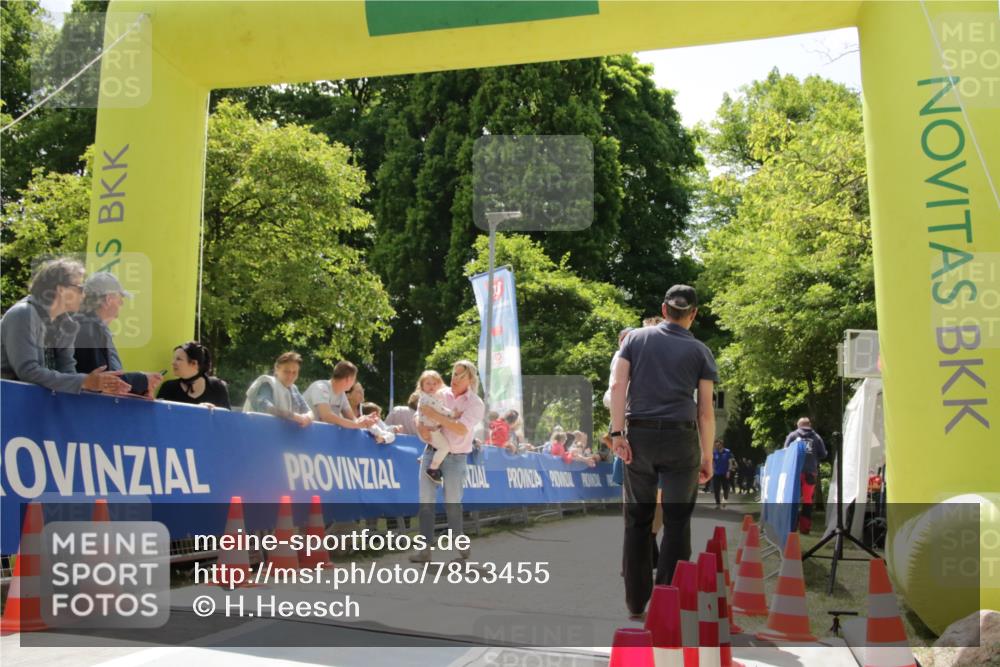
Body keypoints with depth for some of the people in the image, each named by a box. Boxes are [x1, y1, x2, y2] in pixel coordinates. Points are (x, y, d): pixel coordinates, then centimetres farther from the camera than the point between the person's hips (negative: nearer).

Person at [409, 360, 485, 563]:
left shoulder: (475, 404, -4)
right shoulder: (441, 395, 7)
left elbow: (461, 429, -19)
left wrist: (436, 416, -20)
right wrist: (422, 428, -10)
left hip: (455, 457, -3)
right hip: (432, 452, 3)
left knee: (452, 503, 5)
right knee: (426, 501, -1)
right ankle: (425, 548, 3)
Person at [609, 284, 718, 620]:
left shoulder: (636, 338, 10)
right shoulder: (699, 351, 7)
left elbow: (618, 384, -3)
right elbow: (706, 411, 3)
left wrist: (618, 433, -6)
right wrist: (707, 457, 9)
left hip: (640, 436, 2)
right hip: (681, 438, -1)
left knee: (638, 520, 10)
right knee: (677, 522, 5)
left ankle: (636, 602, 14)